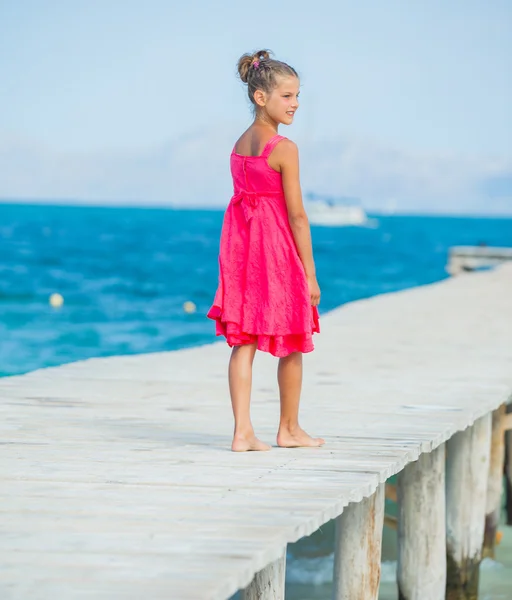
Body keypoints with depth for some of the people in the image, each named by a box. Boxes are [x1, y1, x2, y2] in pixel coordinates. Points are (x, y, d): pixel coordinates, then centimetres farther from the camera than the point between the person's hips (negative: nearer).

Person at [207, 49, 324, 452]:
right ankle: (289, 429, 23)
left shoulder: (239, 144, 9)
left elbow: (245, 202, 10)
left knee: (243, 343, 4)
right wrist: (310, 273, -9)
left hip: (242, 247, 6)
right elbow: (297, 215, -13)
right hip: (279, 251, -6)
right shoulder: (284, 149, -13)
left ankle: (242, 431, -3)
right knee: (292, 345, 11)